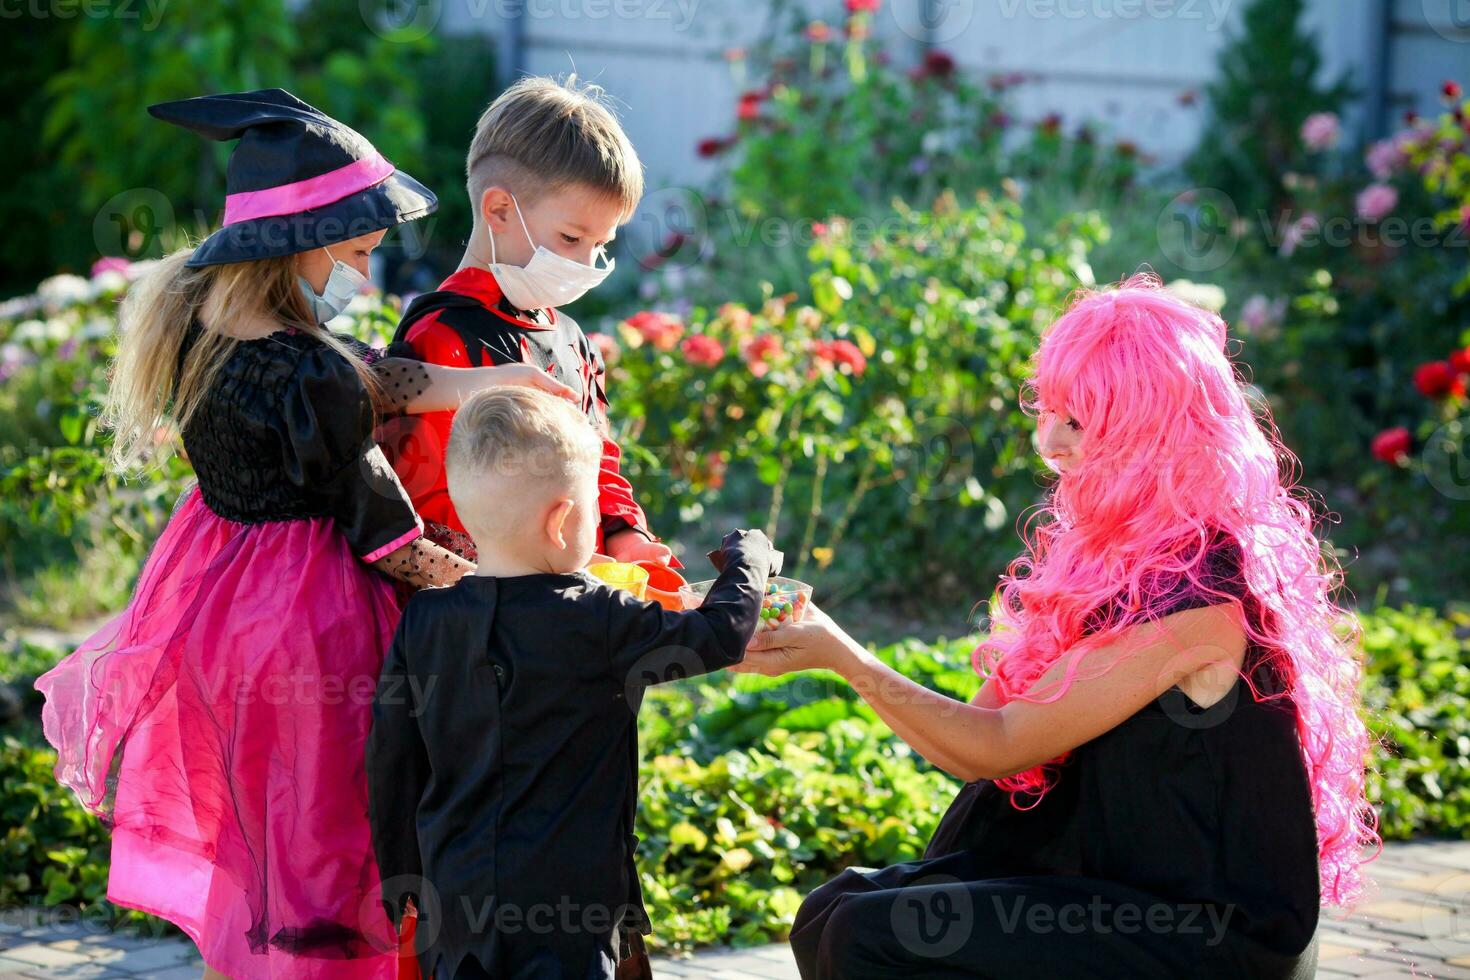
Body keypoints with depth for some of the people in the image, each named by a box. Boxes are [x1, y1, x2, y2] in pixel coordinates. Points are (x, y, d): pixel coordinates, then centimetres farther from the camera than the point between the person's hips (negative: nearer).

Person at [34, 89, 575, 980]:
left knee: (230, 849, 24)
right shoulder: (310, 377, -28)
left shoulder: (192, 313, -5)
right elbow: (378, 527, -19)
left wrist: (458, 383, -18)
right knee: (316, 840, 7)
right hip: (306, 617, -8)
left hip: (209, 587, 8)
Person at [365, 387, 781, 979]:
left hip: (452, 898, 5)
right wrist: (749, 554, 17)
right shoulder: (597, 625, -13)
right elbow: (723, 634, -4)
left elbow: (389, 768, 7)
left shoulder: (421, 624, 1)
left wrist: (403, 885, 20)